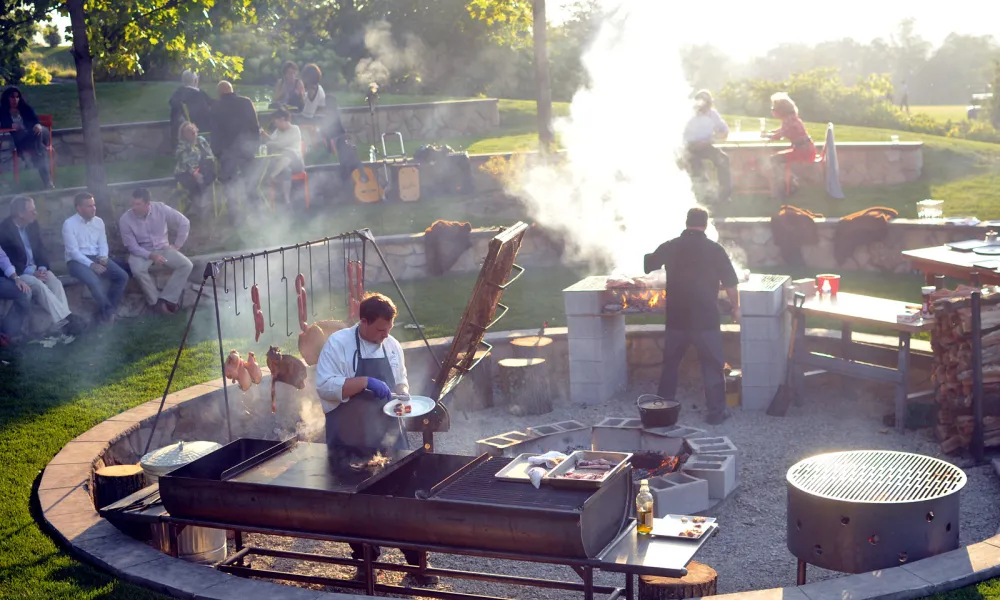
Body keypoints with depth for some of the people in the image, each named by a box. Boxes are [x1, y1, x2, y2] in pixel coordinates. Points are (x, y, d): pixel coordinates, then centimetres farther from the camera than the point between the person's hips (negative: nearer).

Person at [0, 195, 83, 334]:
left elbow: (41, 249, 10)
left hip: (35, 268, 6)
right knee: (39, 285, -32)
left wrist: (42, 268, -11)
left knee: (55, 282, -23)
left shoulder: (32, 224, 4)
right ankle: (64, 319, -32)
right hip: (16, 273, -6)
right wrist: (31, 272, -22)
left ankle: (65, 319, -31)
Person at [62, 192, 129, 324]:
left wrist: (103, 256, -12)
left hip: (97, 258, 6)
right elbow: (73, 251, -15)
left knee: (122, 276, -14)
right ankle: (109, 312, -14)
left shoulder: (98, 221, 8)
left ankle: (105, 311, -4)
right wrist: (91, 265, -24)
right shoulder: (69, 224, -10)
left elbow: (103, 243, 10)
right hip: (77, 260, -6)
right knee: (94, 281, -35)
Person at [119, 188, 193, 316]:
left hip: (163, 248, 2)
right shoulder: (125, 219, -17)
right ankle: (156, 302, -16)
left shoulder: (161, 209, -15)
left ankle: (165, 299, -19)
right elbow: (132, 246, -13)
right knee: (137, 270, -36)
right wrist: (150, 255, -28)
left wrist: (177, 245, -4)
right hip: (141, 252, -2)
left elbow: (184, 223, -5)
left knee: (186, 265, -22)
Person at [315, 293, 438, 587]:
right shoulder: (338, 343, -11)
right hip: (350, 442, -3)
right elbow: (325, 386, -18)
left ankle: (416, 562, 13)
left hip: (388, 437, 4)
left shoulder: (392, 345, 6)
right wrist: (365, 382, -25)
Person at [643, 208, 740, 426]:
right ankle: (716, 411, 6)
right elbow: (730, 283, -5)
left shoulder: (670, 247, 1)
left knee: (670, 363, 16)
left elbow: (647, 265, 17)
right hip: (706, 318, -3)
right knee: (712, 365, 5)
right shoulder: (715, 249, -7)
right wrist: (736, 307, 8)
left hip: (676, 318, 3)